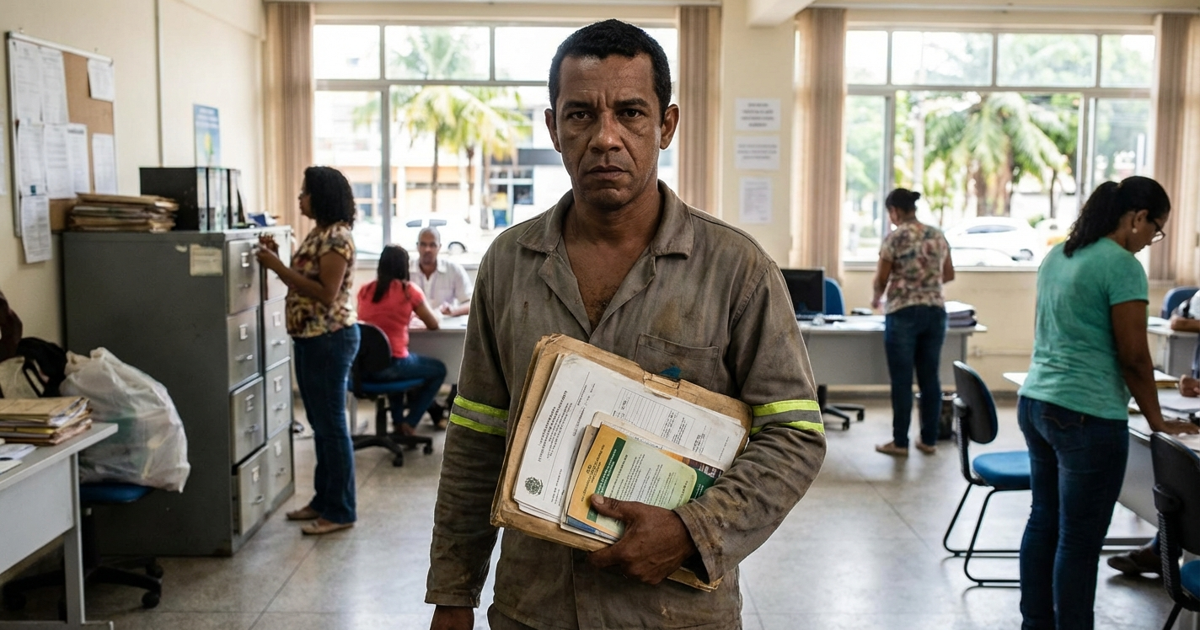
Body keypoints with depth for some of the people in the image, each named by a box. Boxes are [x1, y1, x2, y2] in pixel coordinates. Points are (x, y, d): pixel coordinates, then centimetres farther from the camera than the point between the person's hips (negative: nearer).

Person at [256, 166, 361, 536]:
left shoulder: (337, 237, -17)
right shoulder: (319, 234, 14)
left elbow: (326, 295, -23)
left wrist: (278, 267, -21)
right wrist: (277, 260, 5)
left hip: (330, 339, -10)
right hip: (311, 339, 10)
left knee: (332, 425, -3)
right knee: (320, 424, 16)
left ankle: (340, 511, 5)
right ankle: (324, 499, 26)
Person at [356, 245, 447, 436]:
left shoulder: (365, 290, 6)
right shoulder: (409, 290, -5)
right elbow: (433, 325, 4)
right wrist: (415, 313, 26)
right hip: (392, 366, -5)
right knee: (439, 369, 22)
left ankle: (397, 419, 40)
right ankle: (409, 422, 13)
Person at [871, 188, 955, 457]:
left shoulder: (895, 238, -8)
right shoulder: (938, 236, 8)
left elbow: (881, 279, -5)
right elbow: (949, 275, 16)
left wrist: (876, 298, 14)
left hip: (903, 313, -5)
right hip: (935, 311, 5)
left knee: (902, 380, 1)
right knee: (930, 378, 10)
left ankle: (900, 442, 6)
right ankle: (929, 440, 16)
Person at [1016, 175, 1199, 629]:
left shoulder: (1057, 255, 11)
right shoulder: (1122, 264, -14)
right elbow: (1133, 355, -13)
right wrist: (1157, 420, -2)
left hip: (1035, 404, 9)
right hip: (1087, 417, -9)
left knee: (1043, 522, 16)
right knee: (1079, 540, 1)